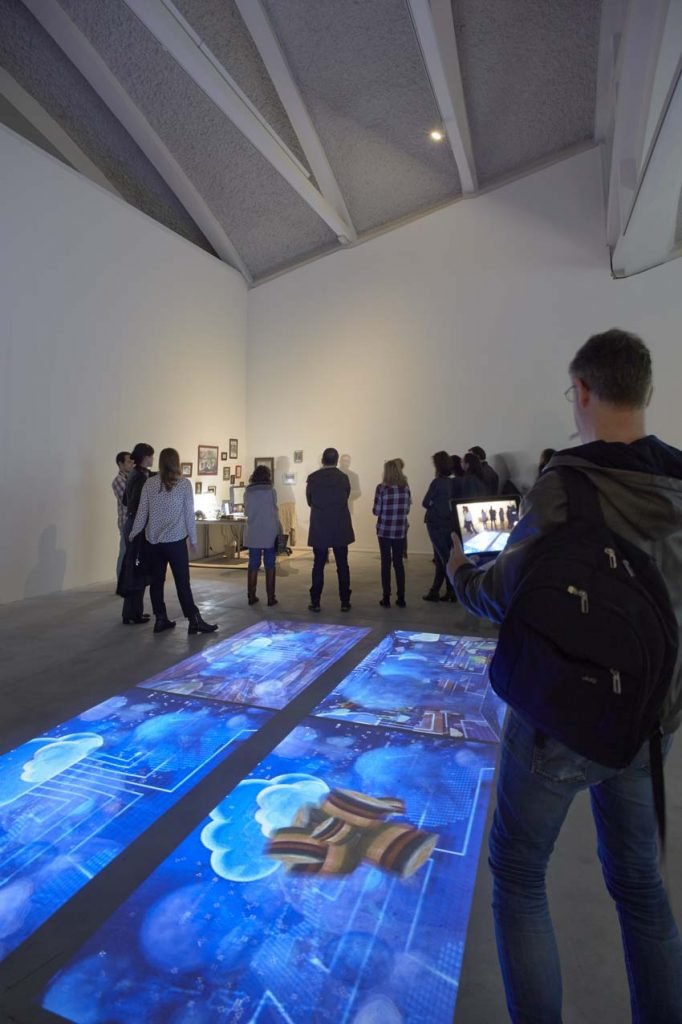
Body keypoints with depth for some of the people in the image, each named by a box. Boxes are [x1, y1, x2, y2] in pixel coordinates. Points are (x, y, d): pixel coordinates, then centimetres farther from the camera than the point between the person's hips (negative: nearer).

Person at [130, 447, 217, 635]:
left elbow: (142, 511, 6)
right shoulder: (184, 483, -4)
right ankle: (194, 620, 3)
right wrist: (193, 538, 5)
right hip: (175, 540, -3)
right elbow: (189, 513, -3)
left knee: (156, 581, 11)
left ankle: (160, 619, 17)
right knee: (182, 582, 0)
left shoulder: (149, 483, 3)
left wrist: (133, 533, 19)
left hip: (153, 540, 3)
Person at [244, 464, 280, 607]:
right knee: (269, 566, 3)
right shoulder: (271, 491, -6)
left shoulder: (247, 492, 2)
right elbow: (274, 512, -3)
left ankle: (251, 596, 12)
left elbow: (247, 511, 11)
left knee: (253, 565, 8)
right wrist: (278, 531, 7)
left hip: (253, 534, 3)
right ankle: (270, 598, 6)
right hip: (269, 533, -3)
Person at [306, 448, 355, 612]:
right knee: (342, 566, 7)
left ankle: (315, 602, 10)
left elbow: (309, 502, 7)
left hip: (319, 530, 0)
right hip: (340, 529, 0)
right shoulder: (343, 478, -3)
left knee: (318, 565, 7)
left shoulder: (312, 478, -5)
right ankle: (345, 602, 10)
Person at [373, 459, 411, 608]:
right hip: (400, 530, 3)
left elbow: (376, 511, -9)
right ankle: (401, 598, 13)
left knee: (386, 563, 5)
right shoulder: (406, 487, 0)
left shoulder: (382, 488, -11)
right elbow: (407, 510, 7)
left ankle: (386, 598, 8)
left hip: (384, 530, -3)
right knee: (398, 562, 10)